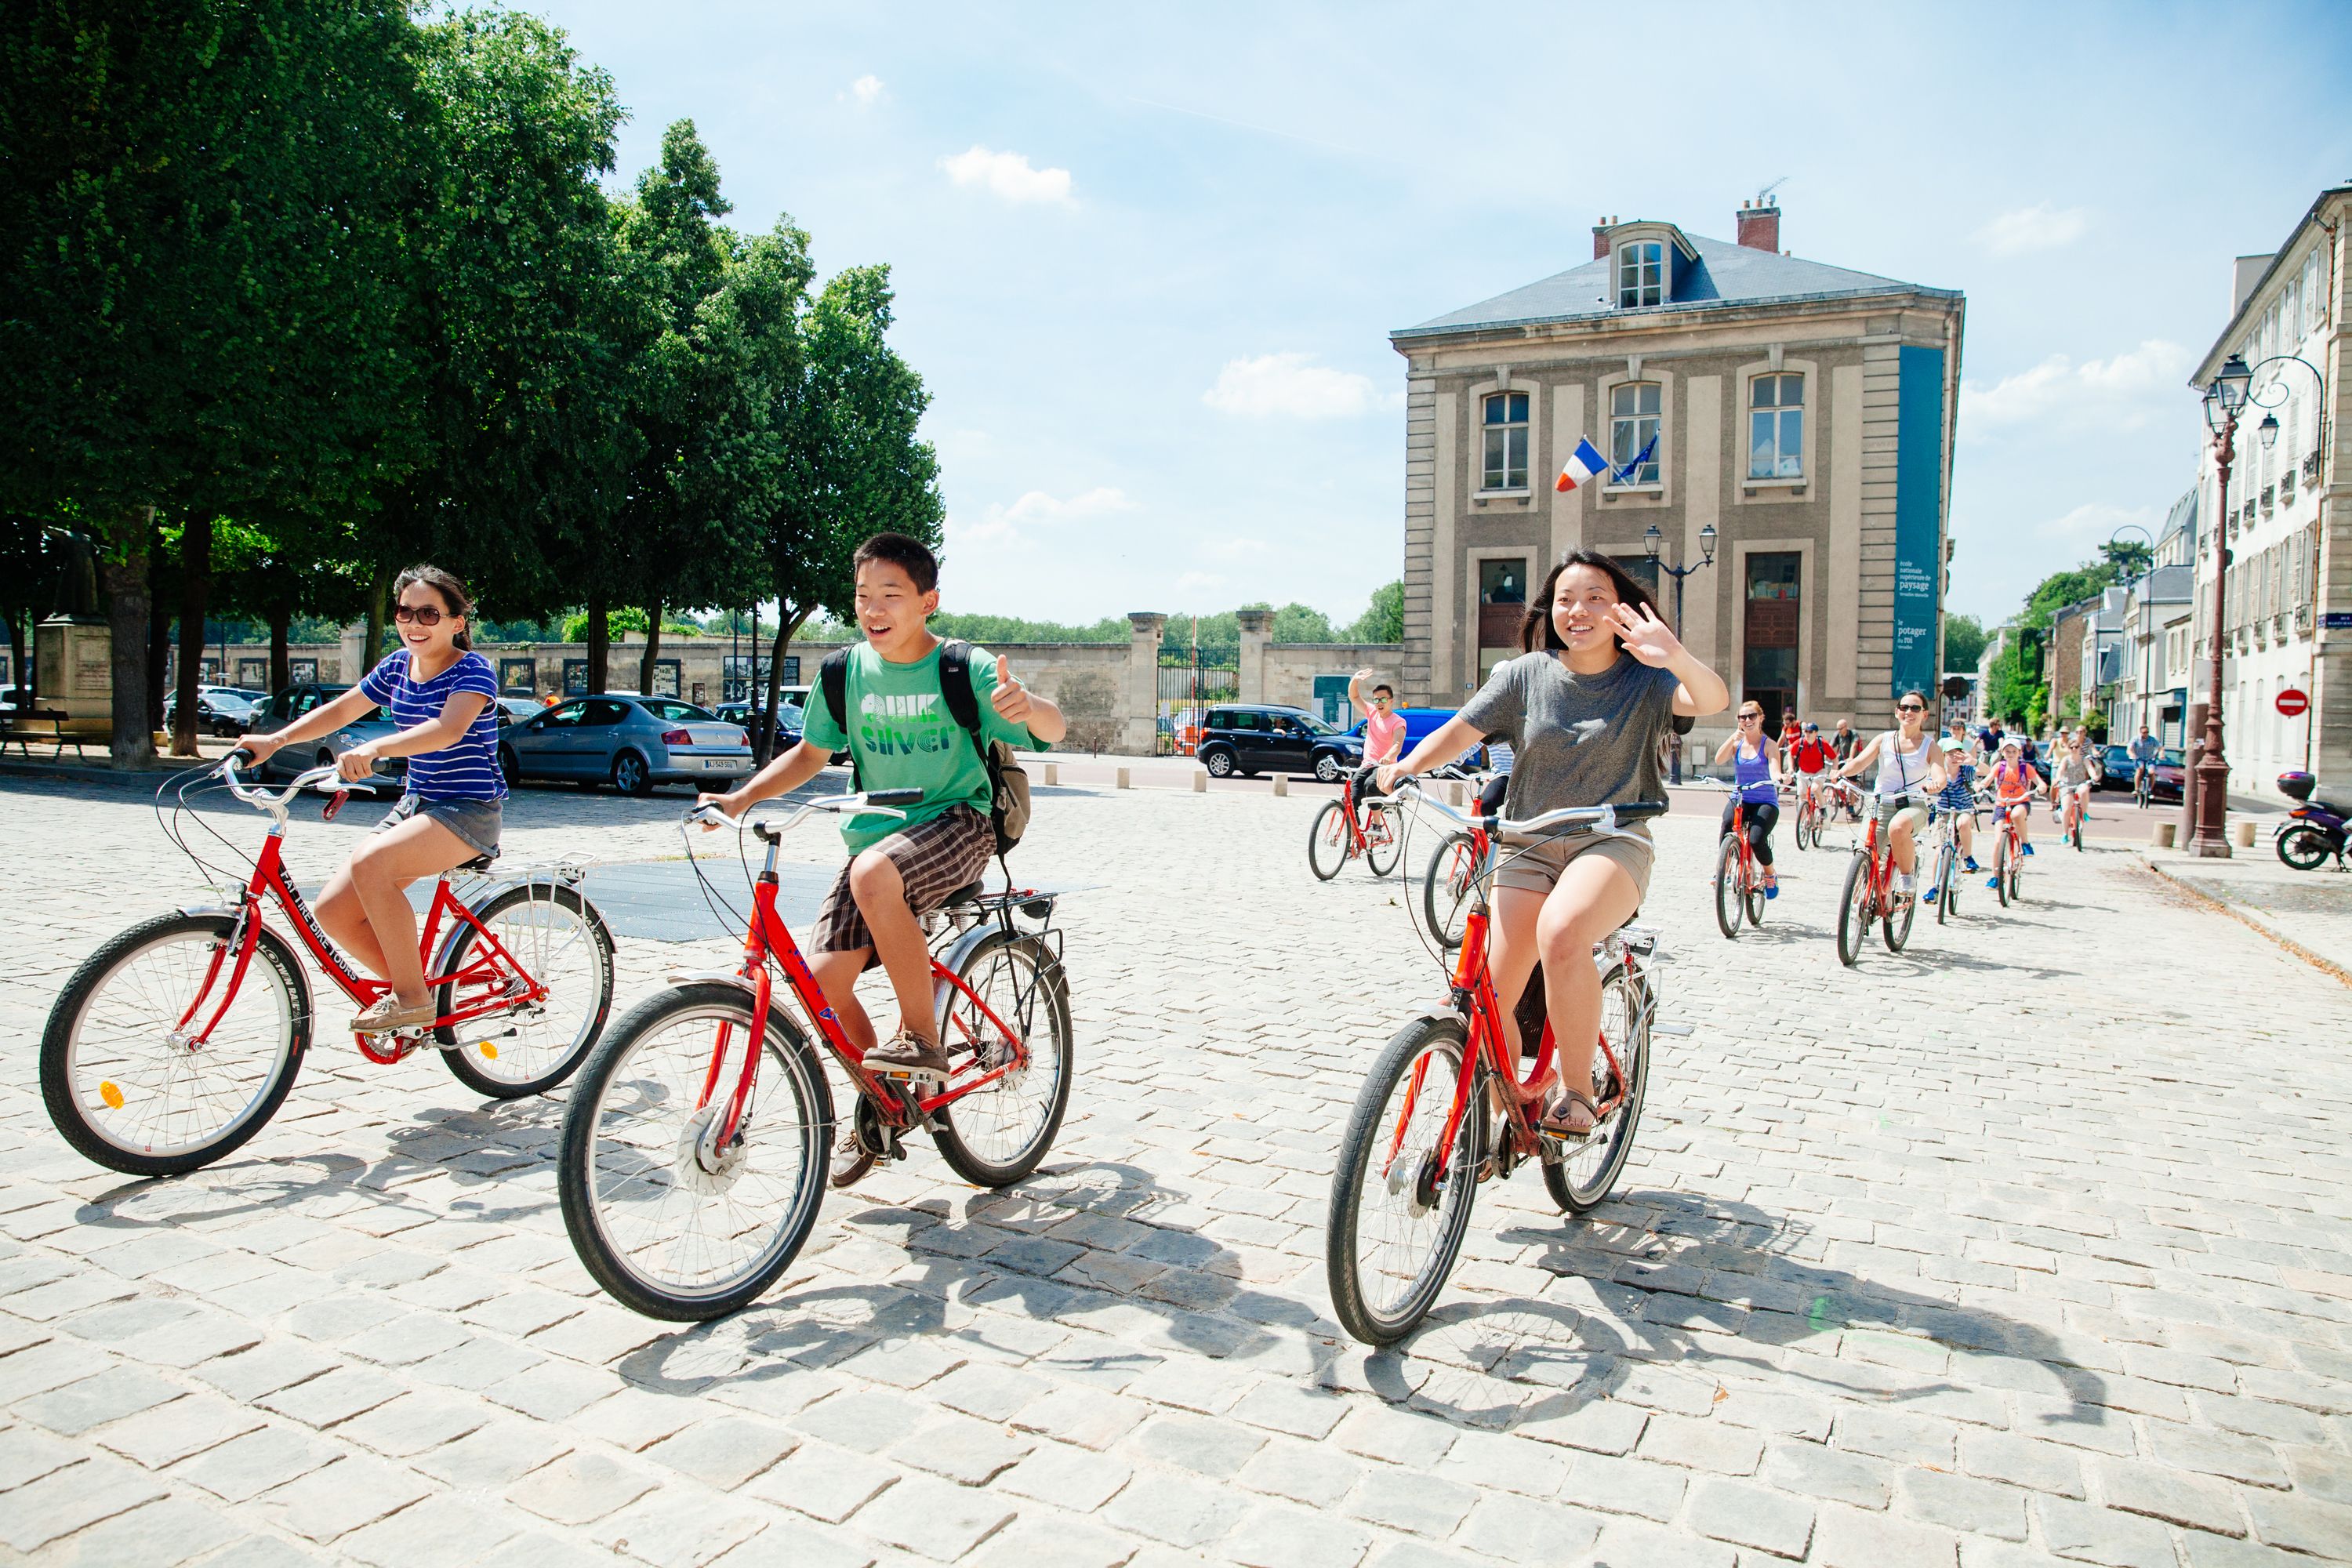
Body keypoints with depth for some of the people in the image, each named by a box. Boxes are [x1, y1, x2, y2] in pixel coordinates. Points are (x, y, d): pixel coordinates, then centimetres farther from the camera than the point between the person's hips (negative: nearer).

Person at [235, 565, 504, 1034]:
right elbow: (339, 710, 17)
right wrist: (275, 739, 3)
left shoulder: (473, 670, -13)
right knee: (333, 910, -6)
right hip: (415, 803, 8)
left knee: (370, 863, -33)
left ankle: (412, 996, -19)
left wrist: (376, 748, -46)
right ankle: (409, 992, 13)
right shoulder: (398, 666, 9)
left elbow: (449, 728, -32)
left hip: (470, 811, -8)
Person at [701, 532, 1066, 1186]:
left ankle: (922, 1039, -18)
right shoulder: (846, 672, 2)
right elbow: (811, 753, 16)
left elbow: (1053, 730, -18)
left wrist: (1026, 705, -41)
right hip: (878, 832, 5)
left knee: (874, 875, -37)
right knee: (822, 978, -8)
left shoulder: (964, 668, -10)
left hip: (956, 821, -5)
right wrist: (740, 798, 2)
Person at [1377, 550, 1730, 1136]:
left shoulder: (1643, 680, 0)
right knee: (1491, 1000, -9)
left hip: (1611, 841, -2)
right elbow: (1460, 730, -1)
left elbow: (1714, 699, -18)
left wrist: (1675, 657, -40)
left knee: (1560, 933, -35)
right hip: (1529, 846, 3)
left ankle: (1576, 1089, -16)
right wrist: (1404, 766, -21)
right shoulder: (1525, 674, 5)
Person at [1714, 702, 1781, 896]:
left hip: (1765, 802, -2)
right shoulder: (1736, 743, 7)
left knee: (1757, 840, -25)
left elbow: (1774, 769, -19)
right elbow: (1719, 760, -11)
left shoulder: (1769, 745, -2)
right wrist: (1733, 738, -23)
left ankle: (1770, 875, 8)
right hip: (1739, 799, 2)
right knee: (1727, 825, -30)